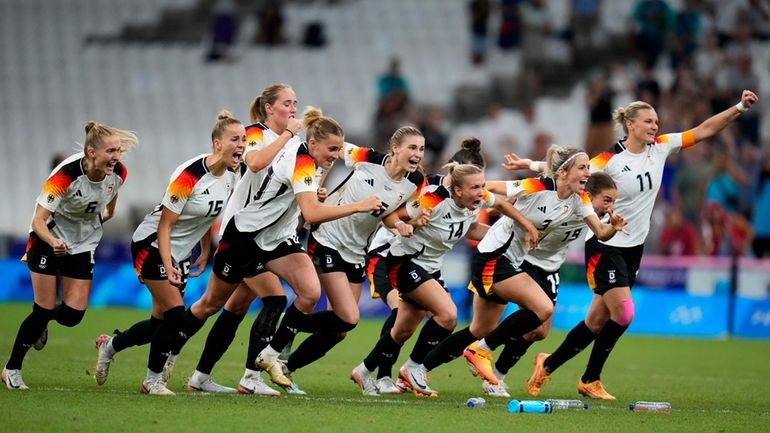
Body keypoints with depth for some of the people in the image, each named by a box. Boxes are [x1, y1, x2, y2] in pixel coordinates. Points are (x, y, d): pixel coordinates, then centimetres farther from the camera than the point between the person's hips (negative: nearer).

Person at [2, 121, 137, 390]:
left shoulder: (118, 173, -16)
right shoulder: (66, 174, -32)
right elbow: (38, 221, -31)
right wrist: (53, 242, -48)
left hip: (83, 244, 5)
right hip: (49, 239, -4)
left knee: (73, 315, -4)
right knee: (44, 311, -7)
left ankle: (42, 322, 31)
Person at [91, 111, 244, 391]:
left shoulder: (230, 176, -3)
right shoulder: (190, 175, -25)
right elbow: (165, 224, -22)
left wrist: (205, 253, 14)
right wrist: (168, 267, -28)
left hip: (181, 253, 8)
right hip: (152, 245, -8)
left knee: (161, 322, 8)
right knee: (176, 316, -16)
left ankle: (109, 346, 30)